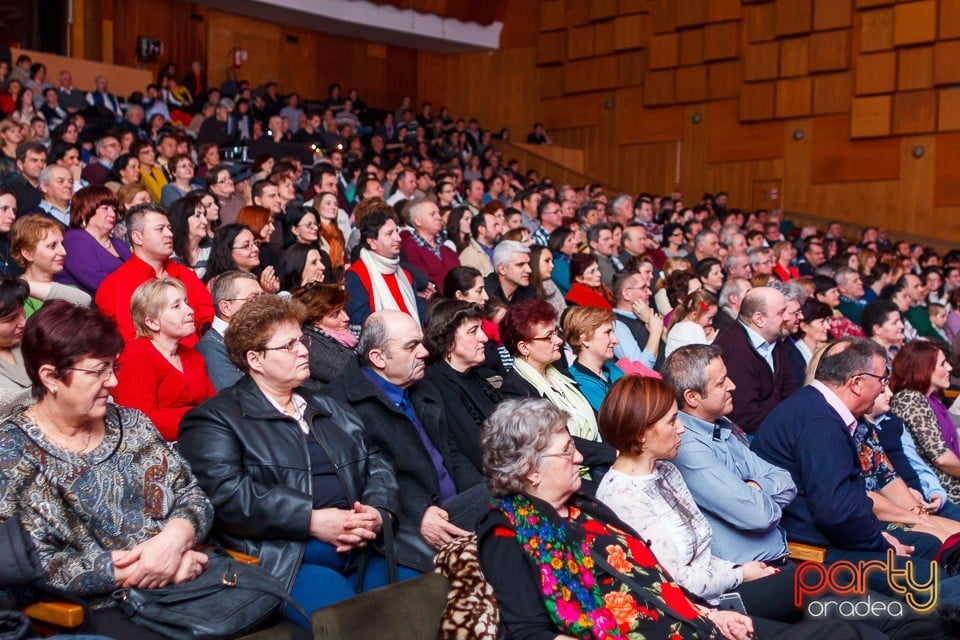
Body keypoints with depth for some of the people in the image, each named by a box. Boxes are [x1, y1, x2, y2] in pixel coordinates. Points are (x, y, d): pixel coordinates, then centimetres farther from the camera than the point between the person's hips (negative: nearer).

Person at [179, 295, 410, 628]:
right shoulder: (216, 418, 3)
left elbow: (376, 464, 18)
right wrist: (312, 520, -18)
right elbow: (227, 493, -12)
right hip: (287, 559, -6)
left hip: (367, 552, 6)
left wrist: (379, 512, -5)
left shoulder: (330, 409, 24)